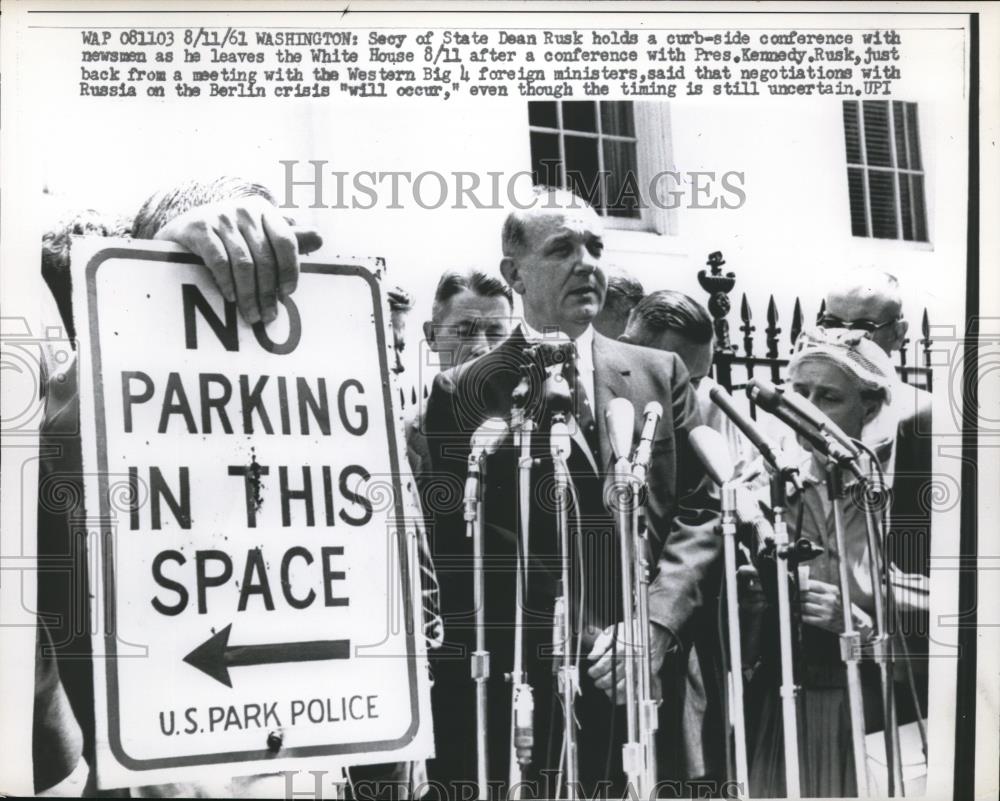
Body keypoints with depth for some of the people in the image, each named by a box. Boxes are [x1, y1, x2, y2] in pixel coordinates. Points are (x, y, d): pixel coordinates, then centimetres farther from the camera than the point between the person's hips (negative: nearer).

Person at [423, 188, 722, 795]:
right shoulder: (464, 393, 2)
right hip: (532, 693, -2)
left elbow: (700, 512, 7)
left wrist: (656, 626, -9)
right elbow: (461, 549, -4)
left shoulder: (660, 374, 11)